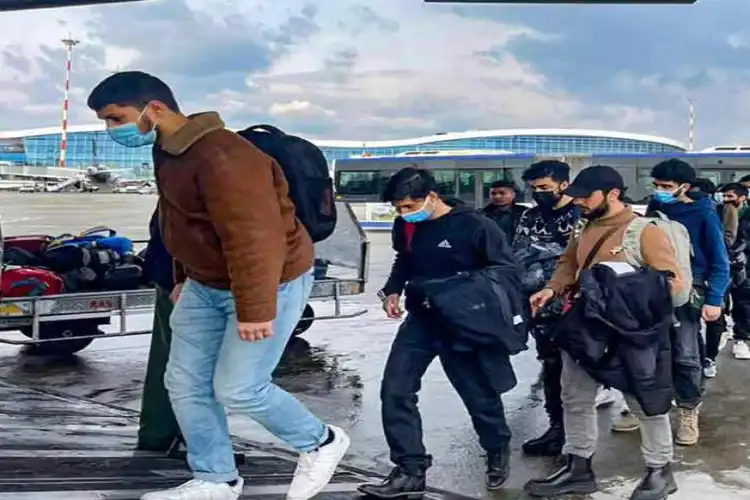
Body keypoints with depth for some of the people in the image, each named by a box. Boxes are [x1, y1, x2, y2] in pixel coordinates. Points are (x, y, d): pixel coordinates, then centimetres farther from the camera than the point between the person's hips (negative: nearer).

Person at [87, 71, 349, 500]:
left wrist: (255, 309, -30)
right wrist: (185, 278, 23)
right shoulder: (170, 152, 6)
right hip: (206, 286, 10)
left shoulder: (221, 156, -28)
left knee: (237, 389, -5)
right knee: (185, 383, 10)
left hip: (269, 284, -10)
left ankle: (321, 443, 19)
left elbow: (255, 236, -31)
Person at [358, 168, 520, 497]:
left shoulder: (474, 226, -18)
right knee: (395, 391, -4)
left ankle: (498, 452, 39)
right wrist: (392, 290, 4)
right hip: (420, 320, 5)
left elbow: (507, 271, -10)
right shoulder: (405, 227, 1)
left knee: (479, 395, 11)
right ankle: (409, 471, 5)